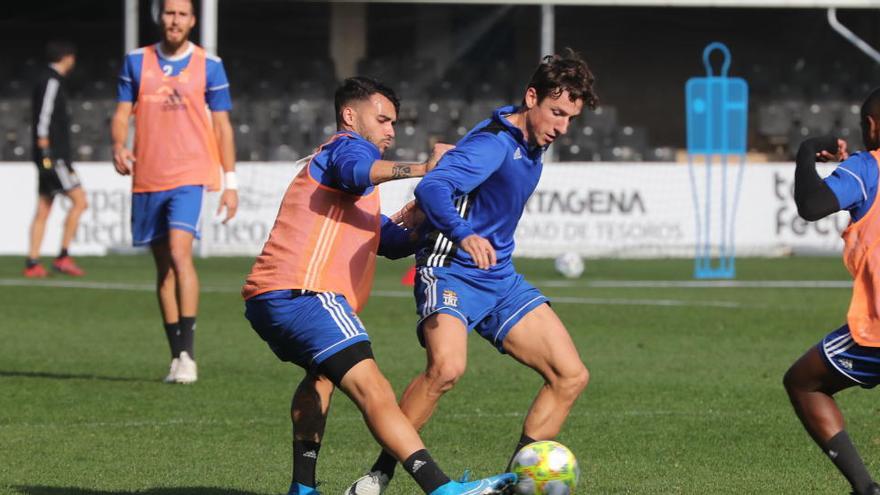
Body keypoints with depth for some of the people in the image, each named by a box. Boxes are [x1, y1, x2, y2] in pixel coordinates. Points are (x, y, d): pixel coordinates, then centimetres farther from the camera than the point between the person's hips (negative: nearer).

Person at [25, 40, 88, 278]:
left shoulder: (49, 80, 18)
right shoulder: (51, 81, -11)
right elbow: (43, 119, -18)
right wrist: (46, 153, -21)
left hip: (51, 156, 10)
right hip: (54, 156, -10)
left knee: (43, 209, 8)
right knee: (79, 201, -9)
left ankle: (32, 263, 6)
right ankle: (63, 257, -10)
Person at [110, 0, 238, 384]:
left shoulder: (208, 66, 3)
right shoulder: (137, 62, 8)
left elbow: (222, 126, 6)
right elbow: (123, 111, 7)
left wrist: (230, 182, 3)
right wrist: (119, 146, -15)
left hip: (189, 176, -3)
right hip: (147, 179, 3)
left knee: (179, 254, -21)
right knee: (163, 265, 8)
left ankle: (187, 353, -21)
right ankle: (177, 356, 15)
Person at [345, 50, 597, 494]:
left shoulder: (533, 143, 8)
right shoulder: (494, 143, -20)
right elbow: (431, 189, -36)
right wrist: (463, 235, -52)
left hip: (501, 279, 9)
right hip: (451, 274, -9)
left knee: (571, 377, 1)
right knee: (447, 366, -34)